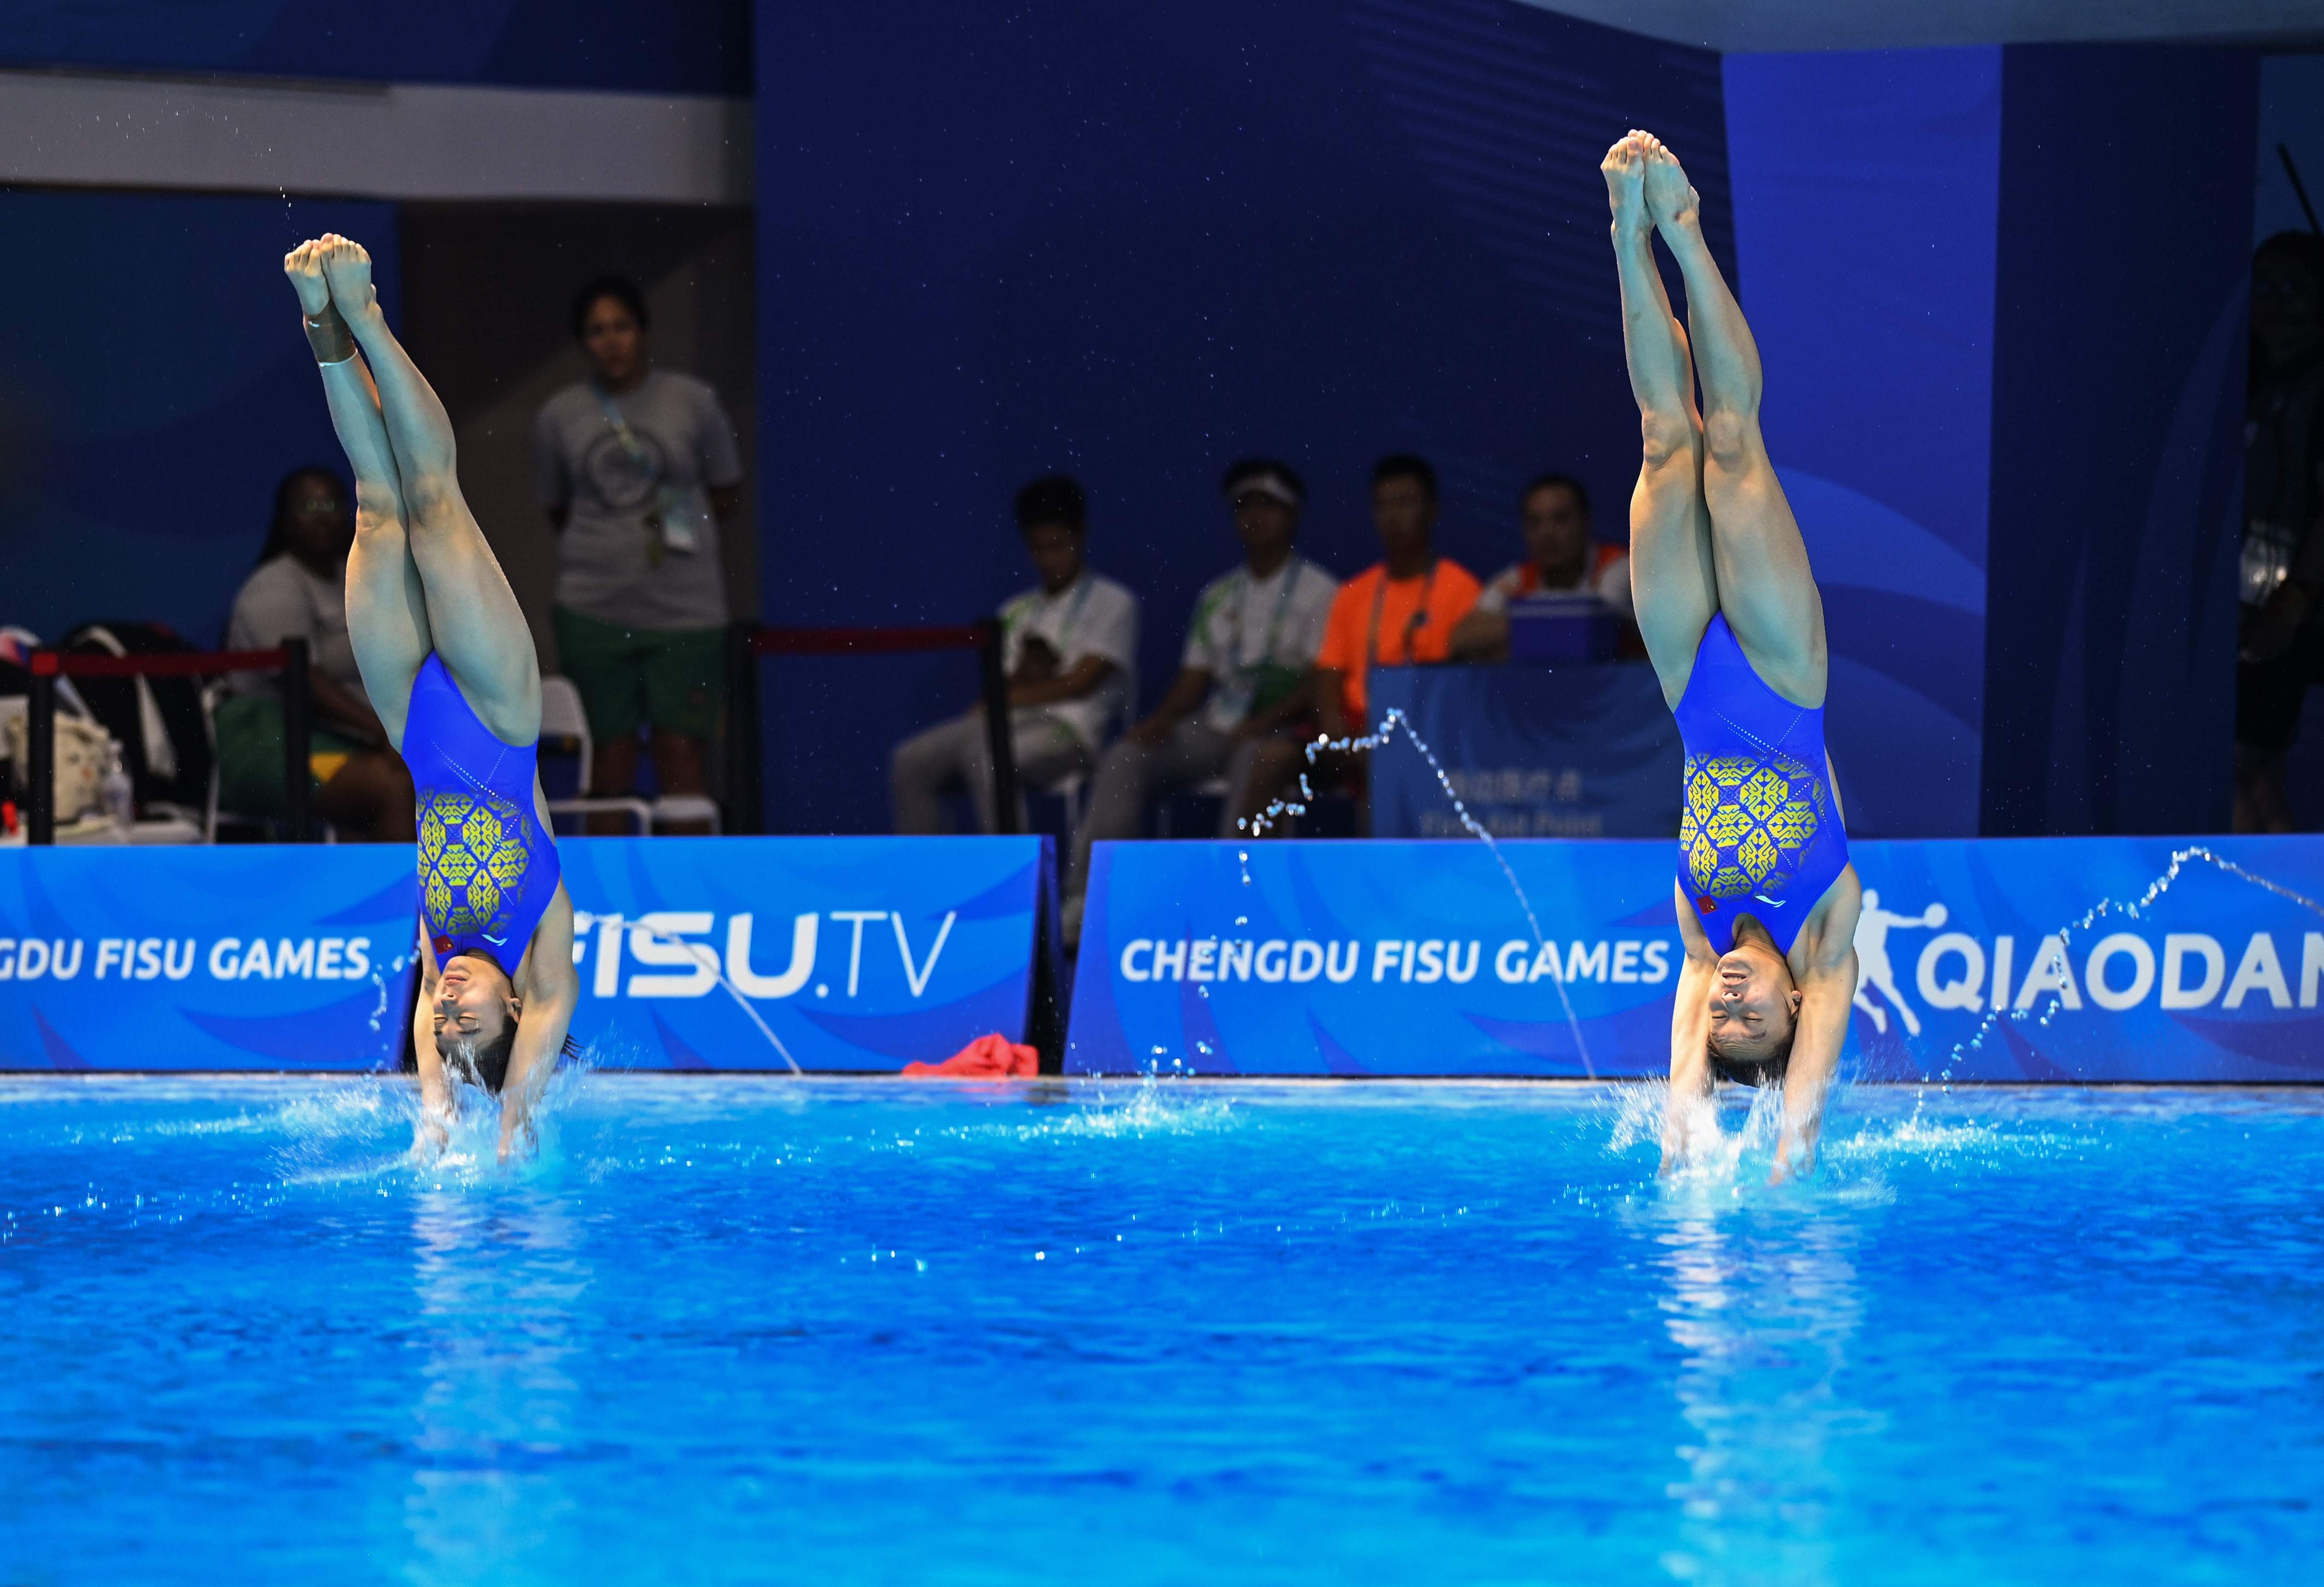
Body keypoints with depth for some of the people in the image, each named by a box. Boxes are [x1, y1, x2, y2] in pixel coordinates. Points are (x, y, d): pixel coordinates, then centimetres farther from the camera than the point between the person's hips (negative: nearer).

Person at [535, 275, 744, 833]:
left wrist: (675, 534, 3)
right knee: (610, 754, 4)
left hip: (684, 611, -1)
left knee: (682, 754, -3)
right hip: (594, 610, 1)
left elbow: (727, 492, 11)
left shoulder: (694, 403, 2)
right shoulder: (558, 417, 6)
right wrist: (610, 546, 9)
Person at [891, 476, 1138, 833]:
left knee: (983, 755, -37)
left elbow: (1081, 682, -3)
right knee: (910, 762, -19)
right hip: (1009, 723, 6)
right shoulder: (1017, 612, 24)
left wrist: (1008, 697, -4)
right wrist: (1023, 677, -8)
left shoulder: (1113, 603, 7)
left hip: (1067, 727, -6)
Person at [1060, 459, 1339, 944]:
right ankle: (1084, 902, -28)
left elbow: (1320, 683, -8)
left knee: (1252, 760, -40)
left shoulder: (1319, 592, 1)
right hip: (1216, 724, 5)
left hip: (1281, 730, -5)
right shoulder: (1217, 596, 19)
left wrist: (1262, 723, -22)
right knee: (1126, 757, -18)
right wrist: (1160, 721, -4)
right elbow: (1195, 676, 15)